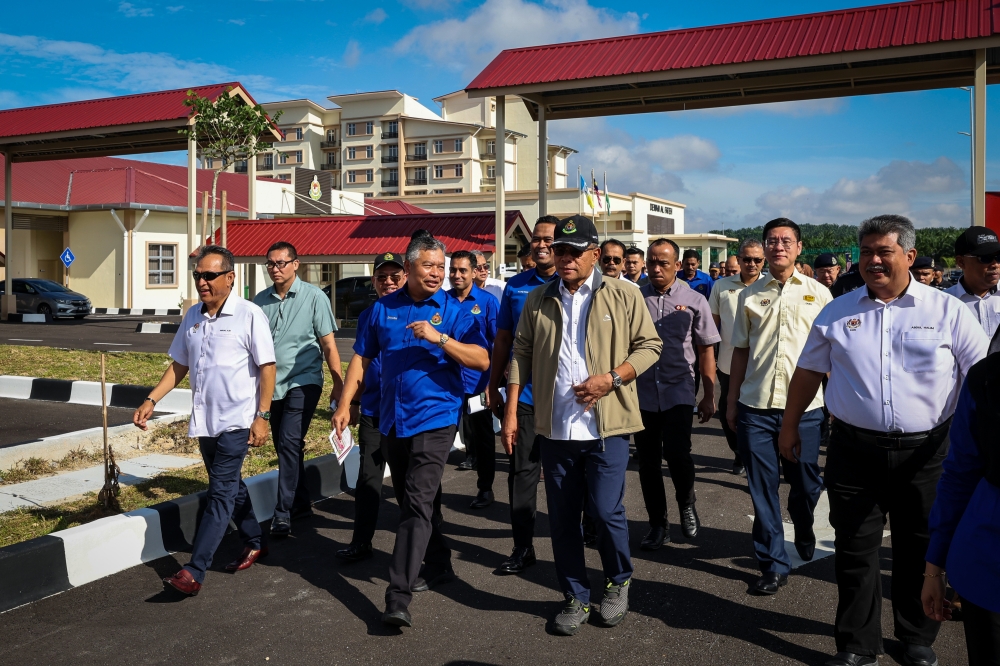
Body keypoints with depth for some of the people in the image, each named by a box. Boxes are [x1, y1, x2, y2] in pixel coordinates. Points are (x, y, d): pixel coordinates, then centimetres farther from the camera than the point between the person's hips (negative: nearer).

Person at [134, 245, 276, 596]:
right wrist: (151, 399, 4)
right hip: (204, 420, 7)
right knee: (230, 487, 18)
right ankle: (255, 543, 36)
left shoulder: (249, 315, -11)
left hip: (236, 421, -7)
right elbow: (179, 365, 15)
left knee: (220, 493, -6)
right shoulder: (192, 316, 8)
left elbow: (267, 367, -11)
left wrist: (262, 416, -15)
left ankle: (194, 572, -6)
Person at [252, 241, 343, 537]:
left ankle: (283, 512, -6)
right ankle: (301, 504, 29)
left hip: (303, 382, -5)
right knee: (285, 446, 13)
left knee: (289, 443, -13)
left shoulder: (314, 297, -6)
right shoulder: (261, 300, 4)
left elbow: (328, 344, -5)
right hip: (274, 384, 5)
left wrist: (338, 384, -7)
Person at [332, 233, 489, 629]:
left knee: (417, 505, -11)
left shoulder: (453, 311, -3)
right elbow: (362, 359, 12)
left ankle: (398, 598, -12)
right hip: (392, 420, 5)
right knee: (410, 501, 17)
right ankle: (439, 566, 37)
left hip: (434, 420, -5)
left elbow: (482, 360, -13)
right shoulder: (383, 308, 8)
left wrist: (440, 338, -24)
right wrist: (345, 405, 5)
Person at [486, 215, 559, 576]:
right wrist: (493, 387, 8)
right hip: (523, 394, 3)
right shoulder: (515, 285, 6)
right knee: (521, 469, 5)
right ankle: (522, 547, 15)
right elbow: (503, 339, 10)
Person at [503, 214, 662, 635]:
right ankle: (576, 598, 27)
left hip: (607, 426, -3)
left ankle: (619, 582, 26)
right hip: (555, 427, 3)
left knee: (606, 510, -4)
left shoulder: (623, 296, 0)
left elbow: (650, 345, 1)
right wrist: (511, 411, 4)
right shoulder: (538, 301, 9)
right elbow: (521, 355, 9)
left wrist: (612, 378, -13)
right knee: (562, 518, 9)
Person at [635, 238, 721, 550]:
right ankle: (658, 524, 25)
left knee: (676, 453, -14)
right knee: (648, 461, 8)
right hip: (642, 393, 2)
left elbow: (706, 350, 6)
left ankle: (686, 502, 18)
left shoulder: (694, 301, 2)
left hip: (678, 392, -2)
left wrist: (709, 396, 3)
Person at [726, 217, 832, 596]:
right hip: (756, 408, 1)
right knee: (762, 490, 4)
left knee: (805, 486, 12)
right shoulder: (750, 296, 8)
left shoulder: (818, 293, 4)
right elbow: (741, 351, 10)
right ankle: (773, 566, 17)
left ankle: (804, 536, 43)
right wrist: (732, 404, 9)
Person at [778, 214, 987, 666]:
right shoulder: (837, 313, 5)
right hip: (854, 450, 1)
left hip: (925, 452, -1)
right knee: (854, 550, 8)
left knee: (920, 552, 13)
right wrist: (790, 425, 11)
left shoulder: (948, 311, 0)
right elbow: (808, 372, 11)